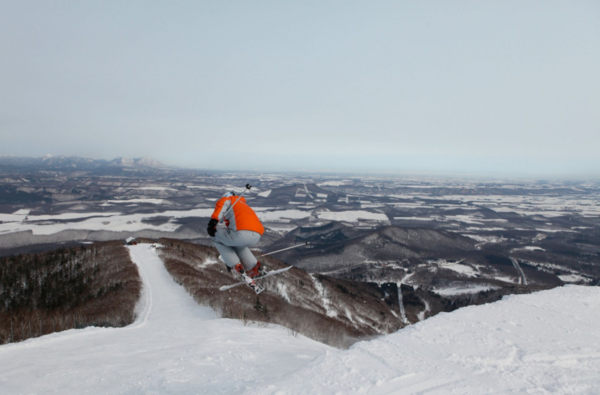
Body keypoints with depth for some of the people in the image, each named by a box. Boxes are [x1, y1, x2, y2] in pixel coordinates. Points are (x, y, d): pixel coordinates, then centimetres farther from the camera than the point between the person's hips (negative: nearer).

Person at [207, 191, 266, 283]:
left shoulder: (227, 199, 22)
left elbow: (222, 204, -7)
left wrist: (213, 221, -20)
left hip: (242, 233, -8)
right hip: (257, 236, 8)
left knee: (216, 237, 19)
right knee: (236, 243, 38)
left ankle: (237, 267, 9)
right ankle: (255, 268, 20)